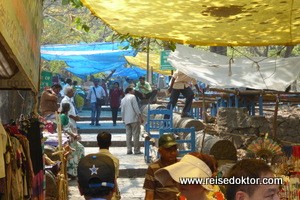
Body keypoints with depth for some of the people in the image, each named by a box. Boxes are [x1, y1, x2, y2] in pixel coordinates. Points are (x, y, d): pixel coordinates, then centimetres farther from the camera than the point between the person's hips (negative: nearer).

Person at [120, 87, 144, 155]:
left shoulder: (123, 100, 16)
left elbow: (122, 111, 16)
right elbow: (136, 108, -11)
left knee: (128, 135, 6)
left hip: (126, 120, 6)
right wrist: (140, 117, -9)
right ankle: (136, 150, -4)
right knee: (136, 134, -3)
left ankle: (129, 150, 4)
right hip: (134, 119, -6)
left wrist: (124, 119, 23)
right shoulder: (132, 97, -3)